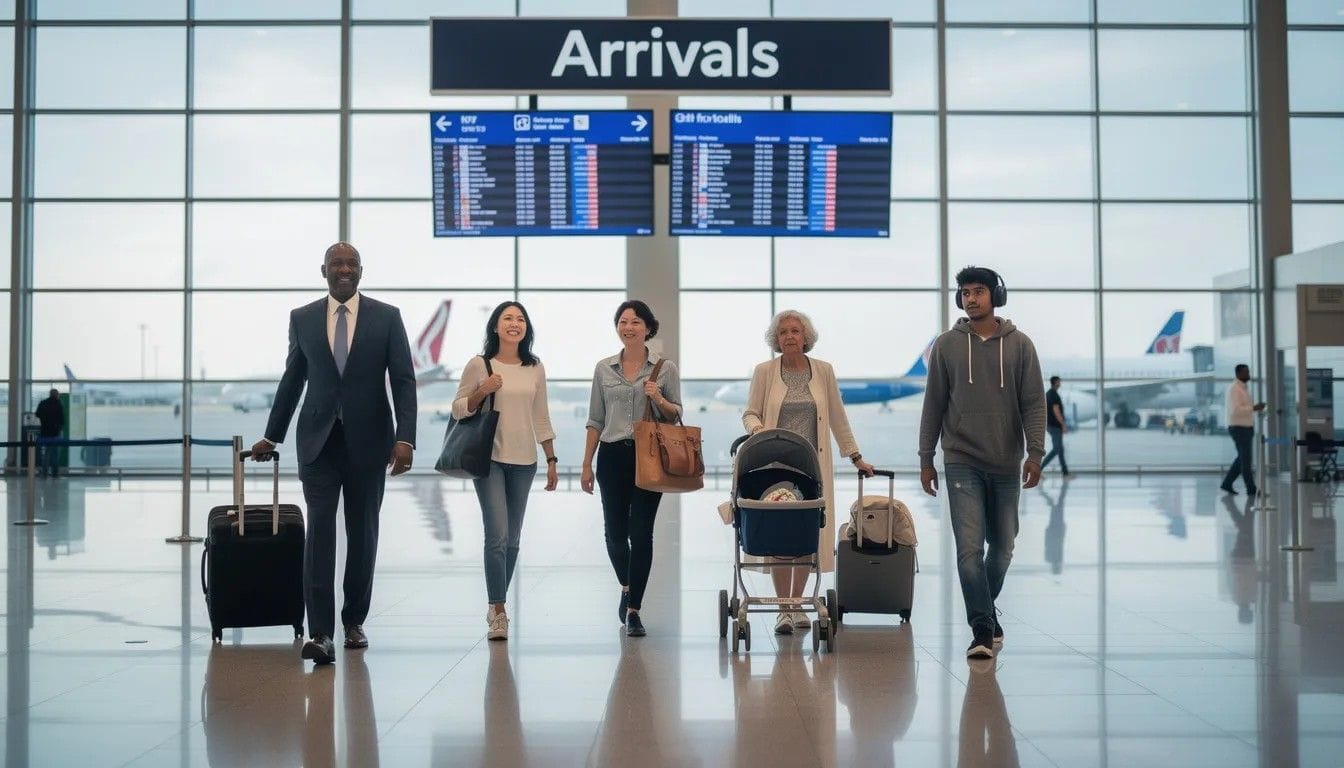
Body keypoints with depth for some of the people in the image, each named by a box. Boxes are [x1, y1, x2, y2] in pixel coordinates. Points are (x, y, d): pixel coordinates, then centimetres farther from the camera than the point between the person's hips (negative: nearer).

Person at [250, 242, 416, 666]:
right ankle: (320, 632, -12)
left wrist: (405, 437, -15)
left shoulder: (387, 316, 0)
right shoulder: (302, 318, 5)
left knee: (363, 532, 9)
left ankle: (354, 621, 24)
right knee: (320, 529, -9)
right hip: (319, 440, 0)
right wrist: (272, 436, 15)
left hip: (368, 440, 0)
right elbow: (292, 381, 13)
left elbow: (403, 381, -4)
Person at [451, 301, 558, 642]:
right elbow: (458, 410, 2)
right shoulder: (479, 365, -1)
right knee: (497, 535, -11)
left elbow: (541, 418, 13)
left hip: (524, 461, 4)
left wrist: (551, 461, 11)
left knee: (512, 539, 7)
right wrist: (483, 391, -14)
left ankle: (497, 605, 21)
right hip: (490, 458, -4)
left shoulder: (535, 368, 8)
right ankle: (498, 612, -5)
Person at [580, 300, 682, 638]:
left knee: (641, 533, -4)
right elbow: (596, 420, 10)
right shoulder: (604, 368, 8)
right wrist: (586, 464, 6)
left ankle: (633, 609, 4)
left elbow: (676, 415, 6)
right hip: (613, 456, 2)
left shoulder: (665, 367, 2)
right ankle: (627, 587, 34)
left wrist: (659, 399, -15)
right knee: (615, 532, 6)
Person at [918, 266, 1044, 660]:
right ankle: (983, 629, -4)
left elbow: (1034, 403, 1)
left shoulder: (1019, 345, 3)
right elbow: (933, 405, 5)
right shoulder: (947, 345, 3)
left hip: (1006, 464, 1)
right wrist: (925, 459, 3)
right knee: (970, 548, -9)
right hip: (962, 461, -1)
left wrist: (1035, 453, -9)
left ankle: (985, 611, 32)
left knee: (1002, 546, 11)